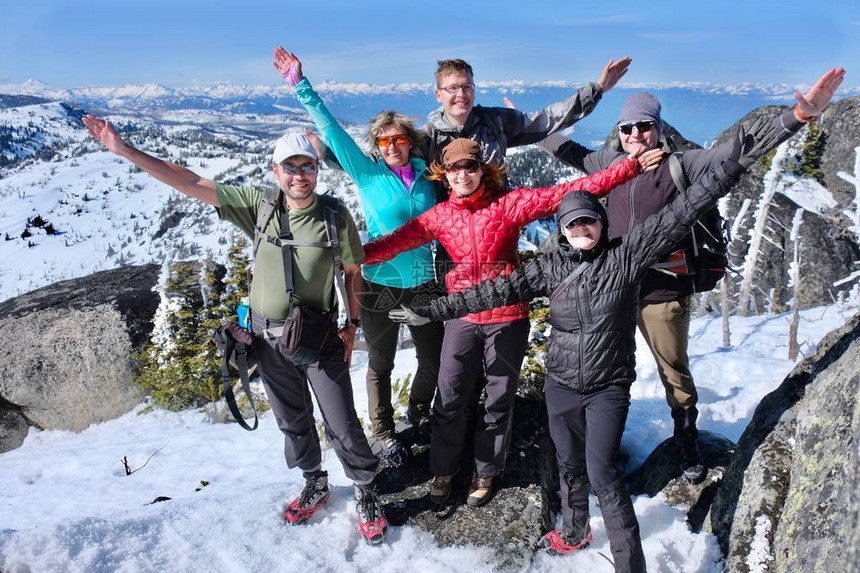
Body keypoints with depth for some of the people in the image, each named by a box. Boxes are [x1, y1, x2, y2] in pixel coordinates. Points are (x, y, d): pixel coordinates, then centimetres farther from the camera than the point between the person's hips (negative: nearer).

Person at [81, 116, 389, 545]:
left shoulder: (336, 217, -12)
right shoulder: (258, 205, -8)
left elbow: (352, 272, 0)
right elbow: (191, 184, -10)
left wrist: (351, 325, -1)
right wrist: (124, 150, -15)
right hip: (268, 338, 3)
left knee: (342, 424, 2)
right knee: (293, 420, 18)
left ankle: (366, 493, 24)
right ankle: (314, 486, 39)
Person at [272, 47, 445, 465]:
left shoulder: (427, 177, 2)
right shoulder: (368, 173, -5)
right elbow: (331, 130, -12)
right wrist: (301, 86, -18)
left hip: (425, 285, 3)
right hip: (380, 286, -2)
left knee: (433, 360, 15)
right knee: (380, 365, 12)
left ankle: (419, 414, 43)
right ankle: (384, 434, 31)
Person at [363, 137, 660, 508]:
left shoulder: (509, 203, -6)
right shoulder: (440, 216, 3)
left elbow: (566, 193, -11)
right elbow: (398, 240, 2)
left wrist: (631, 167, -17)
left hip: (507, 317, -1)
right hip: (462, 318, 2)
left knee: (499, 400, 10)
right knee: (449, 400, 6)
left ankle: (486, 473, 30)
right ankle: (443, 470, 28)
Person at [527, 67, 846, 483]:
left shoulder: (682, 164, -9)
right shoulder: (611, 163, 4)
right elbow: (569, 151, 20)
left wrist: (800, 115, -27)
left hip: (665, 292, -4)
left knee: (674, 372, 12)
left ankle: (688, 443, 35)